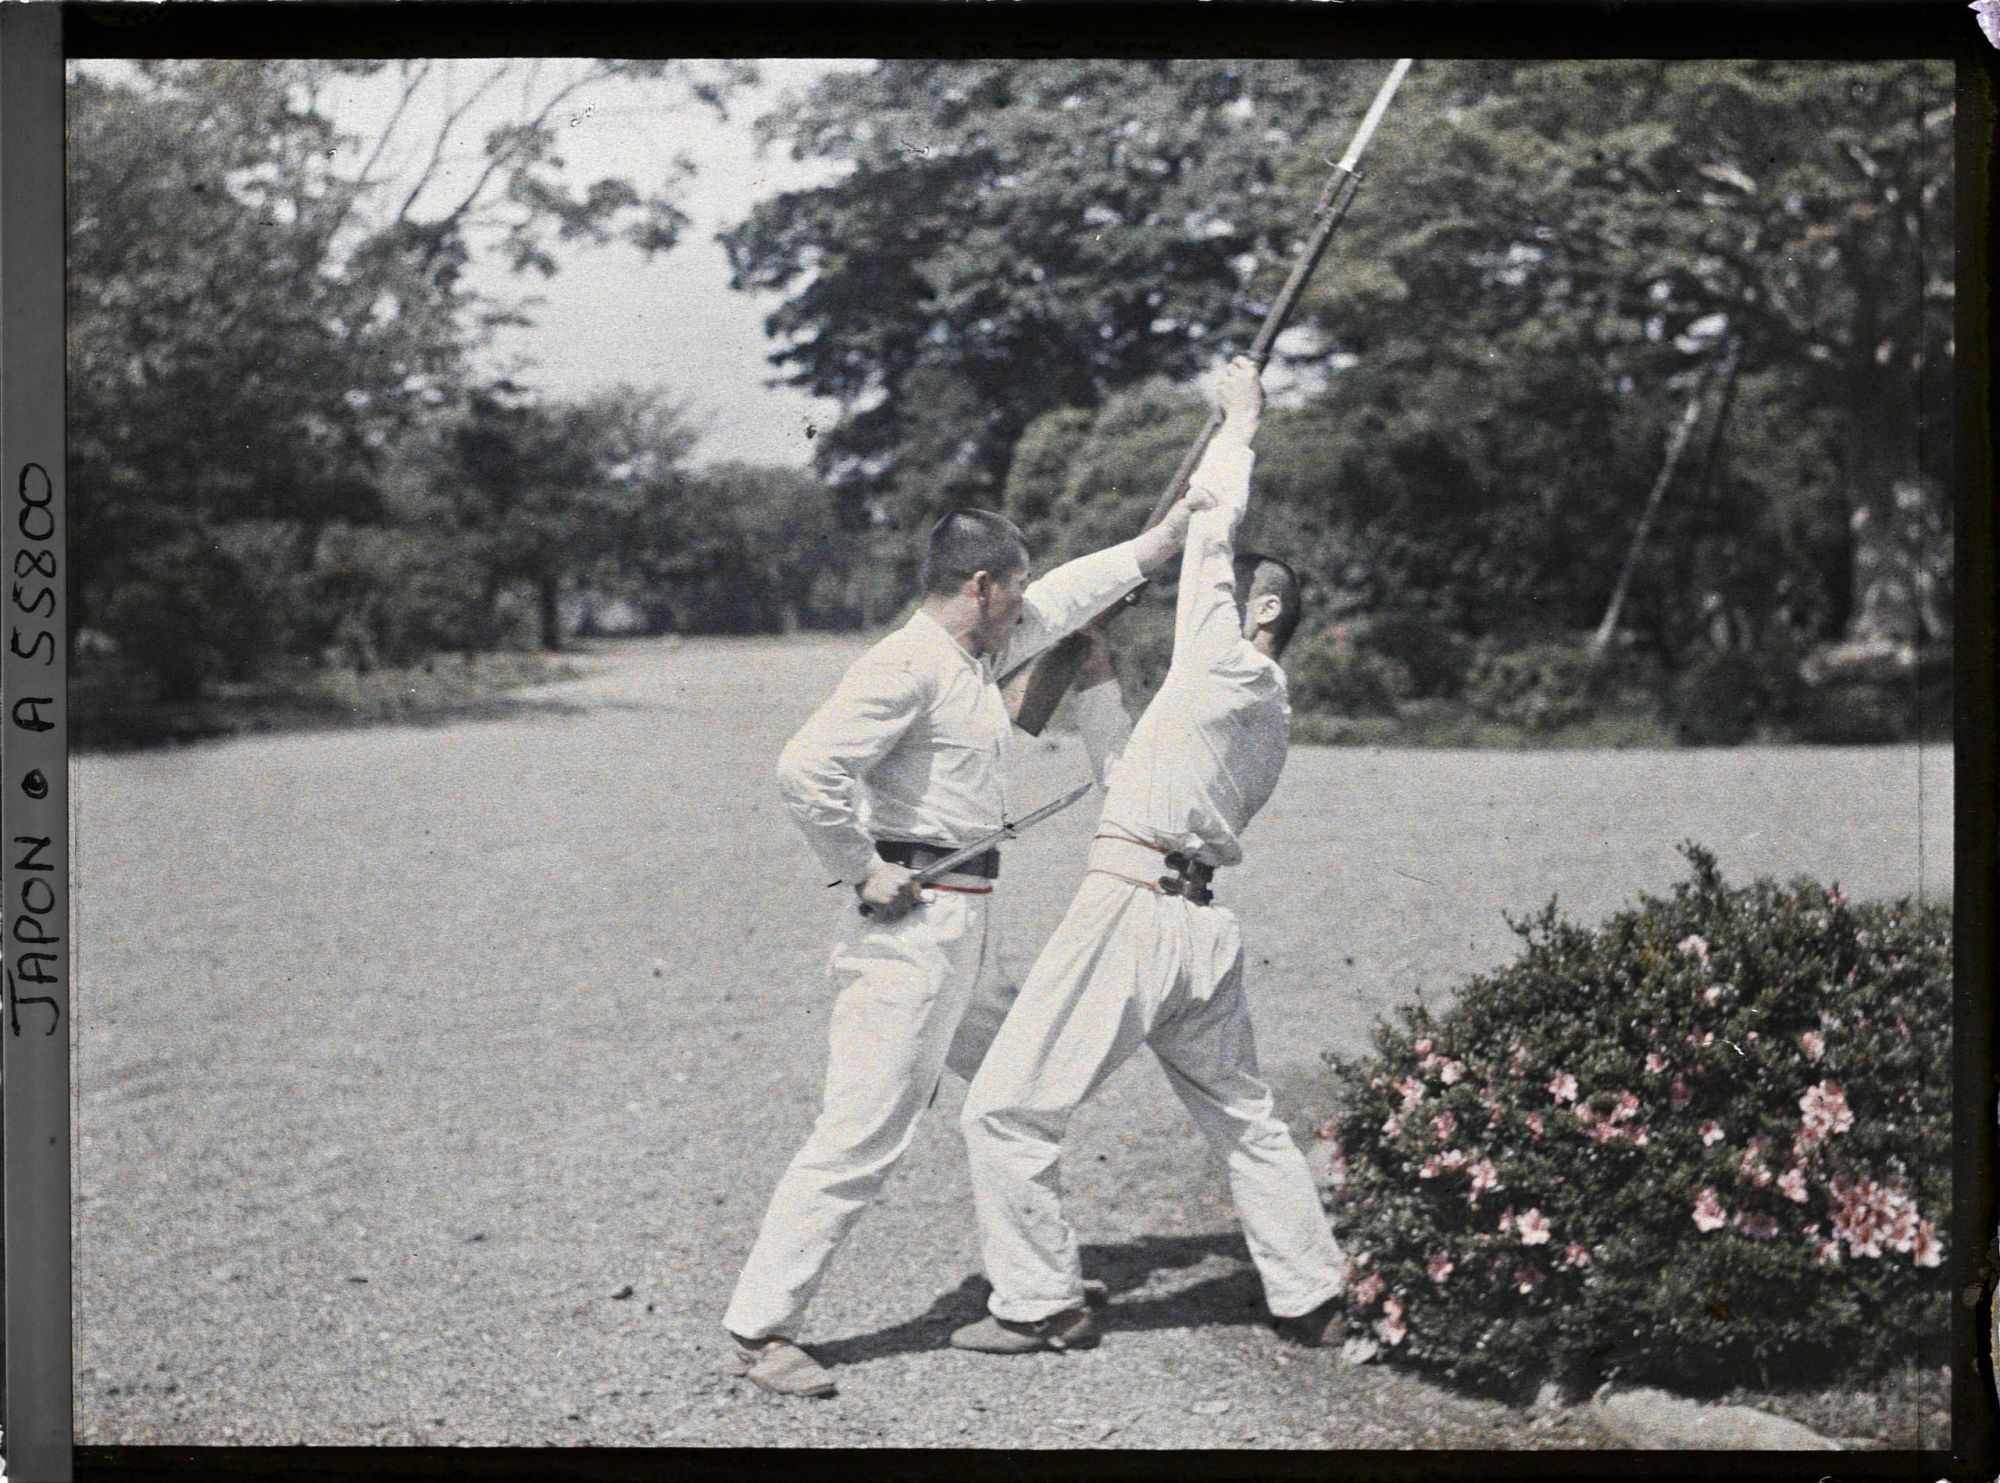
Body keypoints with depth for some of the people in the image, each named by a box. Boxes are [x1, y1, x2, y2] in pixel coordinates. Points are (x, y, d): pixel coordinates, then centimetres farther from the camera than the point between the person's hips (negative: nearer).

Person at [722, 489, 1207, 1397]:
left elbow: (1062, 601, 30)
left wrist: (1160, 544, 34)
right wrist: (864, 871, -19)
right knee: (861, 1137, -11)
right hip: (911, 925, -10)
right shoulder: (906, 667, -17)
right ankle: (758, 1329, -7)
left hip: (967, 928, 10)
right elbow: (806, 769, -28)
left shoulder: (976, 656, 13)